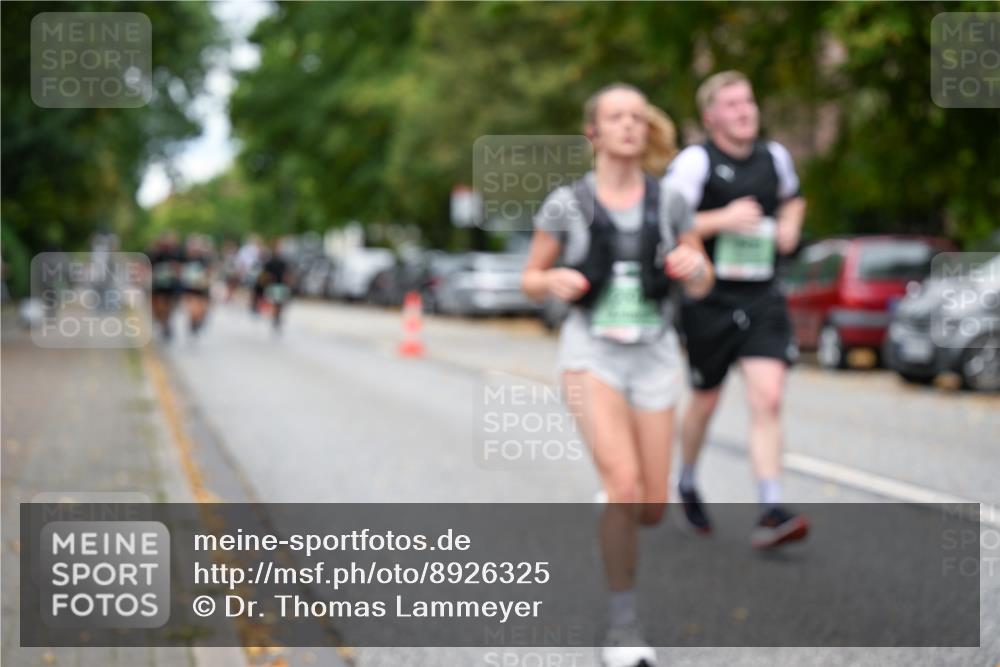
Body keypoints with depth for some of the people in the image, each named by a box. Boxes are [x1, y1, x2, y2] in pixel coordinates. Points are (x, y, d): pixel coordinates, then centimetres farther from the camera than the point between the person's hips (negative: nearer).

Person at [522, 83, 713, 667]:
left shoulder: (669, 201, 2)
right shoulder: (567, 203, -3)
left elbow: (702, 285, 8)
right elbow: (531, 280, 6)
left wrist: (693, 266, -16)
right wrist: (555, 282, -18)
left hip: (654, 356, 3)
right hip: (592, 353, -3)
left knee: (653, 508, 2)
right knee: (625, 487, -20)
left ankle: (611, 524, 41)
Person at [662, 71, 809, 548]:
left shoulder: (774, 156, 8)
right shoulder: (695, 161, -10)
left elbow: (792, 198, 30)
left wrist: (790, 224, 8)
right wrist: (722, 219, -21)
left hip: (761, 296, 3)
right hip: (709, 297, -3)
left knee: (768, 398, -11)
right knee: (705, 401, 12)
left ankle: (771, 512, -11)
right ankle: (687, 484, 39)